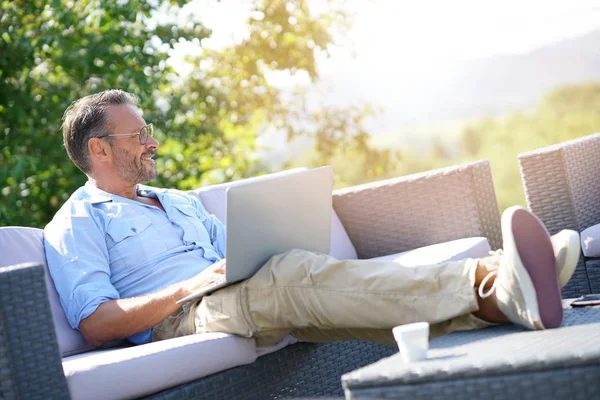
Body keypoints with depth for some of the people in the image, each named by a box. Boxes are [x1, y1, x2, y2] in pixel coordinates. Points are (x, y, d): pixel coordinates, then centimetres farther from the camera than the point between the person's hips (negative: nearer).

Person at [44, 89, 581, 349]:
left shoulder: (178, 201, 30)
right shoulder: (74, 227, 6)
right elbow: (97, 323, -8)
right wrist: (193, 284, -16)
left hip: (249, 305, 7)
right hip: (181, 320, -7)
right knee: (291, 274, -32)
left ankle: (494, 289, -43)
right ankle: (485, 291, -49)